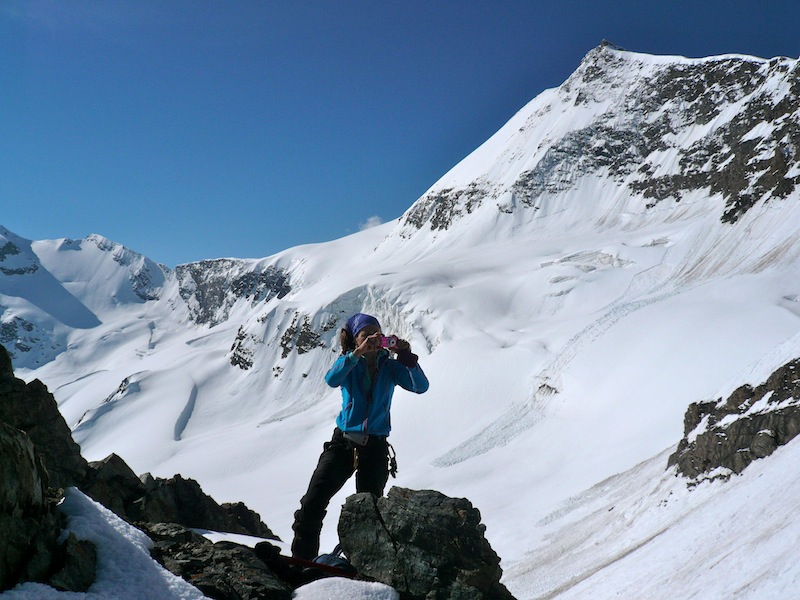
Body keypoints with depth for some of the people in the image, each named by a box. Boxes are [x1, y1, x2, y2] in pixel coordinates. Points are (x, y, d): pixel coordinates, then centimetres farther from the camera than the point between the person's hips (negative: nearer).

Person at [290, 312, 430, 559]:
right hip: (343, 443, 0)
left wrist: (408, 358, -22)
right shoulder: (349, 362, 2)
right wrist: (358, 353, -30)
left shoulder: (390, 365, 3)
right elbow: (331, 380, -21)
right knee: (311, 505, -8)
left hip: (375, 448, 0)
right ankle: (302, 560, 3)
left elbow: (421, 386, -10)